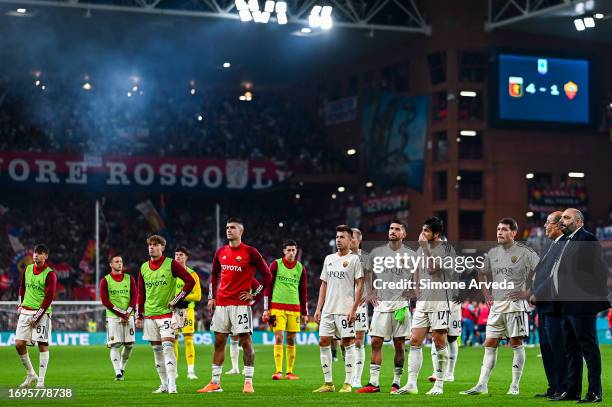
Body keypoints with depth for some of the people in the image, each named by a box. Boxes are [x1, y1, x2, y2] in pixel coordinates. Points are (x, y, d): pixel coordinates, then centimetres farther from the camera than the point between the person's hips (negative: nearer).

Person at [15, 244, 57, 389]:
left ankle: (41, 381, -3)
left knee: (42, 344, -7)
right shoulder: (28, 269, 11)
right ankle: (31, 375, 16)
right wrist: (20, 305, 14)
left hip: (42, 313, -6)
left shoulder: (50, 274, -8)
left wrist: (36, 316, -15)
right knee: (19, 343, 0)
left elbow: (49, 297, -13)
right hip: (25, 311, 6)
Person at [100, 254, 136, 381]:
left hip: (128, 316, 3)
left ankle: (122, 368, 21)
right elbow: (105, 301, -6)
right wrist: (121, 313, -13)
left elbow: (134, 297, 4)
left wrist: (127, 313, -10)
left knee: (129, 344, 1)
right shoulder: (105, 280, 1)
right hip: (113, 317, -3)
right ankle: (118, 372, -12)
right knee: (115, 345, -10)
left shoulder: (129, 279, 10)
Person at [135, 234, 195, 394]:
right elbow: (141, 293, 15)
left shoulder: (171, 264, -6)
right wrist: (139, 316, 11)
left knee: (167, 347, -15)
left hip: (166, 312, -5)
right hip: (149, 314, 5)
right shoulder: (144, 267, 9)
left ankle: (172, 384, -16)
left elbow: (190, 281, -6)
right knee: (156, 350, 7)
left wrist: (176, 300, -9)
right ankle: (164, 384, 13)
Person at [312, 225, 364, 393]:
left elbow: (359, 285, -6)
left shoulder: (354, 259, -2)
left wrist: (353, 309, -14)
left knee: (347, 342, -5)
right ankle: (328, 383, 8)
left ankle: (347, 384, 1)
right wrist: (318, 308, 11)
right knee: (323, 342, 2)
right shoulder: (329, 259, 15)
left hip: (345, 310, -6)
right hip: (328, 309, 6)